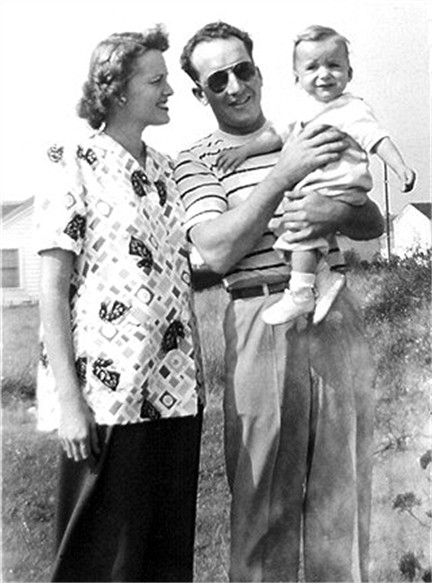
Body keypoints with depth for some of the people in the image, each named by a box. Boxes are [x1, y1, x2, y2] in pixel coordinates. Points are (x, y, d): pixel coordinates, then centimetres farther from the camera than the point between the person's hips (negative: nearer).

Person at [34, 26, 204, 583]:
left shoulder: (165, 170, 14)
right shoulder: (74, 162, -4)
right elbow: (53, 285, -9)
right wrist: (67, 398, -15)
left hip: (175, 389, 6)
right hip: (109, 390, -6)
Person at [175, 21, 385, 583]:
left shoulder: (310, 137, 18)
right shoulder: (196, 161, 4)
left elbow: (374, 224, 15)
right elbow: (216, 252, -12)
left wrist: (336, 211, -9)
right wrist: (282, 174, -15)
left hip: (337, 314, 4)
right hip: (262, 321, -4)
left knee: (344, 484, 8)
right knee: (265, 495, 2)